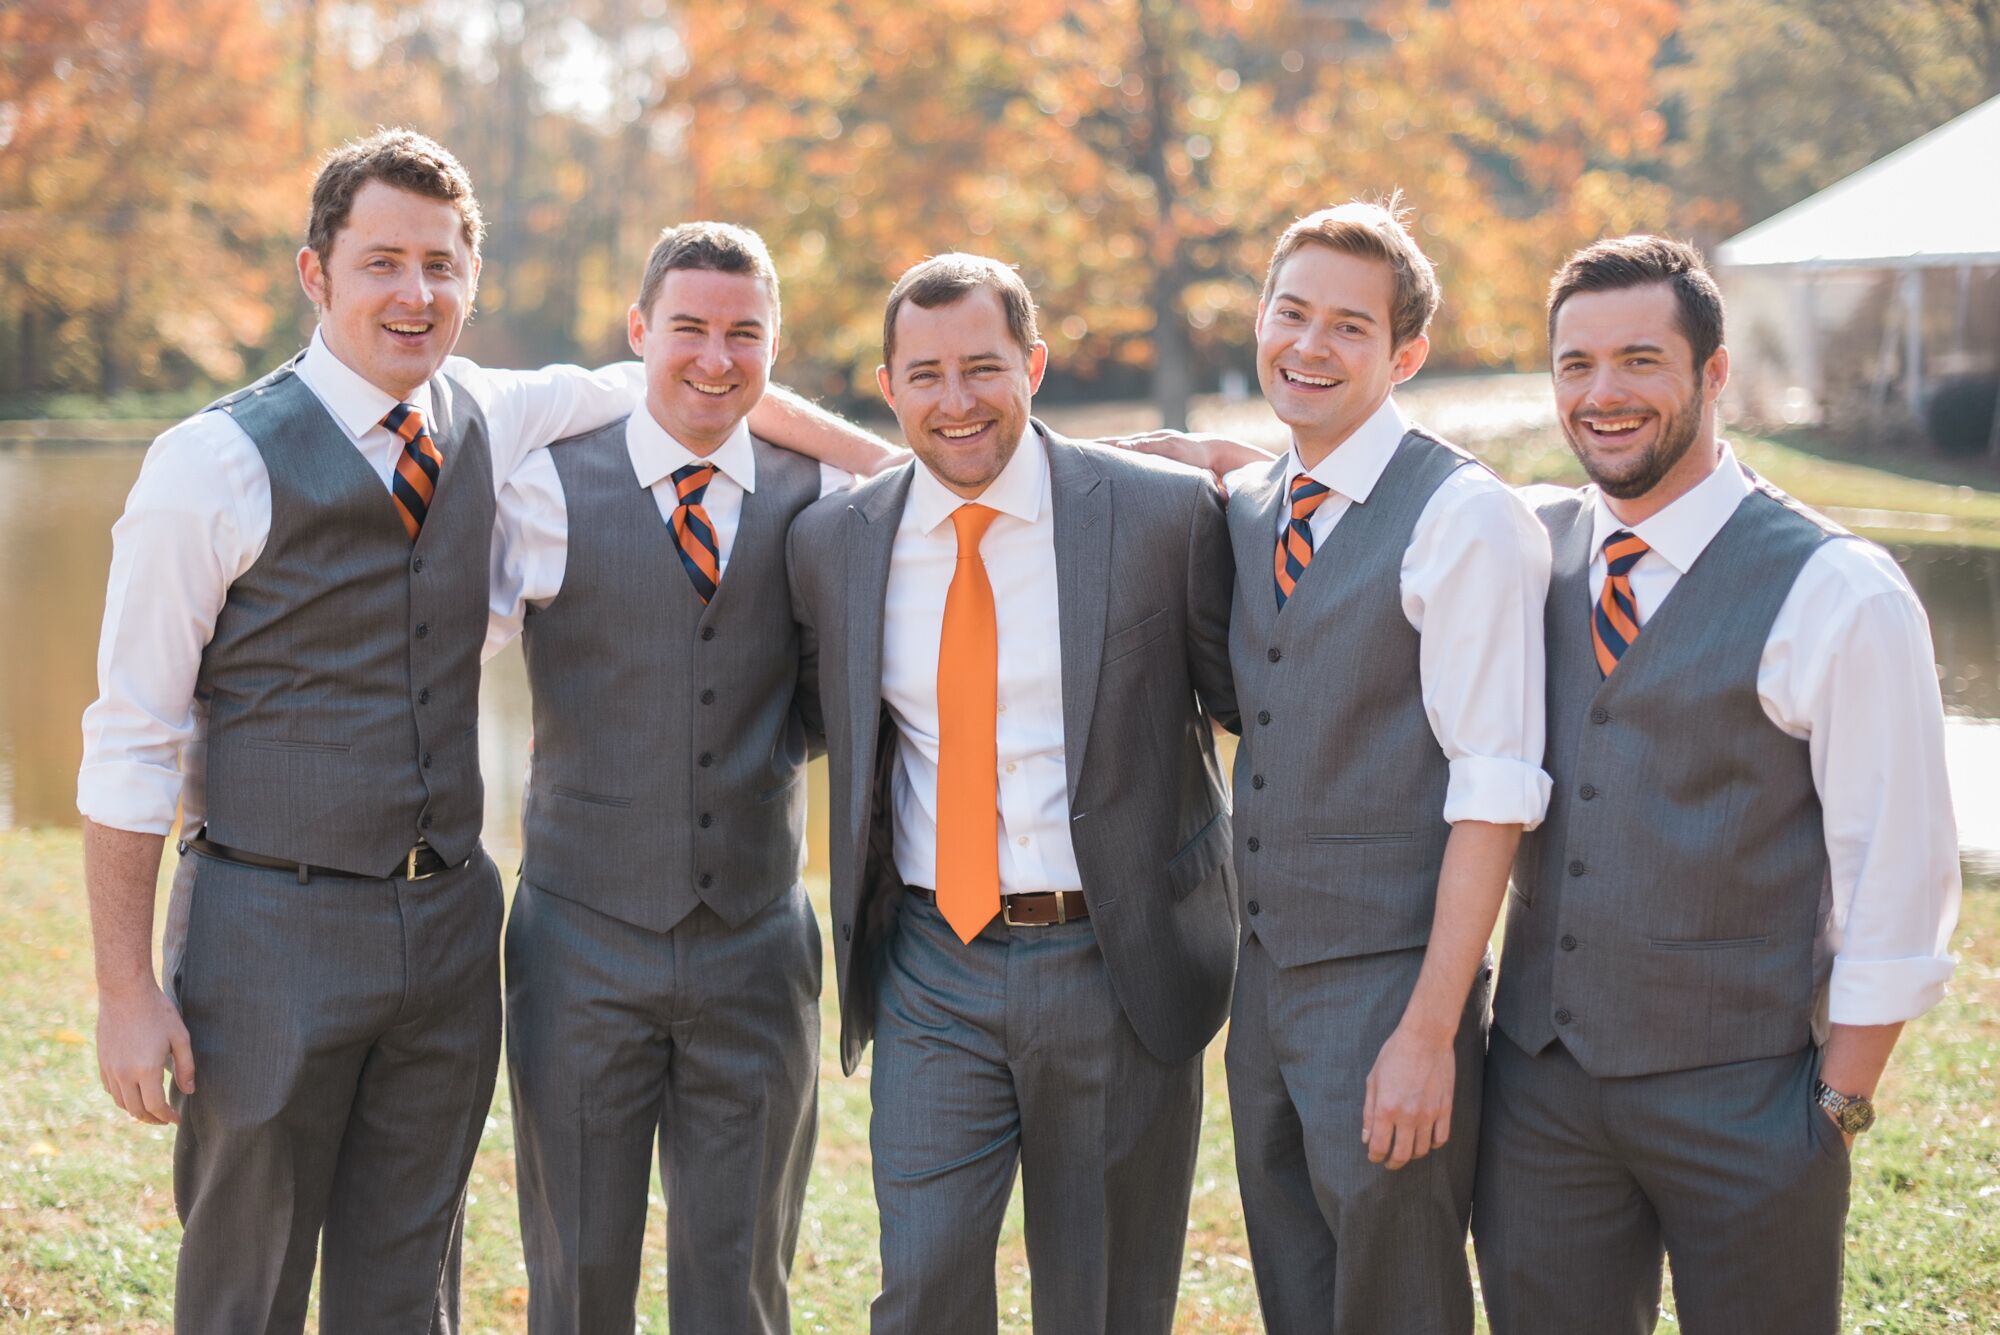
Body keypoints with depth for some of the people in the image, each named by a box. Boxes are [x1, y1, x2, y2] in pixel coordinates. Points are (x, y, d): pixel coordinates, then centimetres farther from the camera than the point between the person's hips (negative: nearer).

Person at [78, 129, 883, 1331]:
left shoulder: (486, 423, 5)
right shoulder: (216, 465, -10)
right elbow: (129, 743, -8)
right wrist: (128, 990, -12)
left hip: (447, 921, 5)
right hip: (272, 925, -5)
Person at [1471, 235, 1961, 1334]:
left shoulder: (1835, 593, -10)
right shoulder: (1527, 549, 5)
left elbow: (1900, 874, -9)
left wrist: (1840, 1103, -9)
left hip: (1742, 1094, -4)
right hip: (1541, 1076, 4)